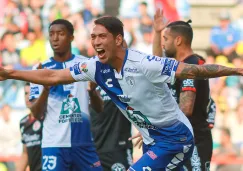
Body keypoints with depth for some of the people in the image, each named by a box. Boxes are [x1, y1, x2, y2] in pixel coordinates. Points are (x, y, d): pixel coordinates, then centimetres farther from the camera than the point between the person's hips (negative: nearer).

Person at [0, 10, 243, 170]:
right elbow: (53, 77, 0)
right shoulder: (96, 67, -6)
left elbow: (190, 70, -26)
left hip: (175, 137, -7)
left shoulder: (144, 64, -25)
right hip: (152, 141, 7)